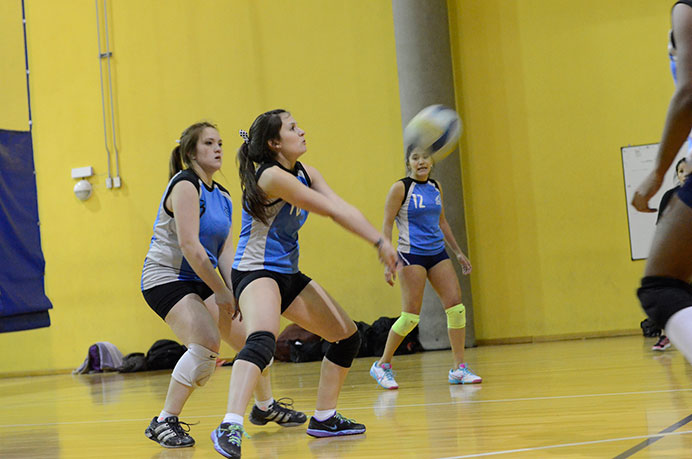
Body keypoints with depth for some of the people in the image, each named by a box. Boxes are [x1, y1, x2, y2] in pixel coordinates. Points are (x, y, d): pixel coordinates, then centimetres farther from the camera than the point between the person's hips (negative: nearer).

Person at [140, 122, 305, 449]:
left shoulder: (222, 196, 11)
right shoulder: (185, 185, -15)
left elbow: (225, 250, 6)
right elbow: (189, 245, -23)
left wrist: (235, 292, -9)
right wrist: (221, 291, -20)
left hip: (201, 282, 9)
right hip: (166, 278, -9)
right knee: (206, 342, -28)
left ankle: (266, 406, 34)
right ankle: (164, 423, -19)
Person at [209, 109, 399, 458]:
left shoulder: (305, 173, 8)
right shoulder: (271, 175, -19)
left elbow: (341, 209, 1)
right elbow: (333, 211, -18)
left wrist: (379, 241, -13)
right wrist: (378, 241, -14)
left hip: (288, 275, 10)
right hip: (255, 272, -10)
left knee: (348, 337, 15)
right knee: (262, 339, -37)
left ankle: (324, 418, 27)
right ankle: (230, 427, -50)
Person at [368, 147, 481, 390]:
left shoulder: (436, 187, 11)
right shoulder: (400, 188, -7)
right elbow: (387, 225, -8)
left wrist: (458, 252, 20)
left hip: (437, 253, 6)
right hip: (412, 255, -6)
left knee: (456, 306, -4)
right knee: (411, 315, -9)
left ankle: (459, 368, 4)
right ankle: (382, 365, 8)